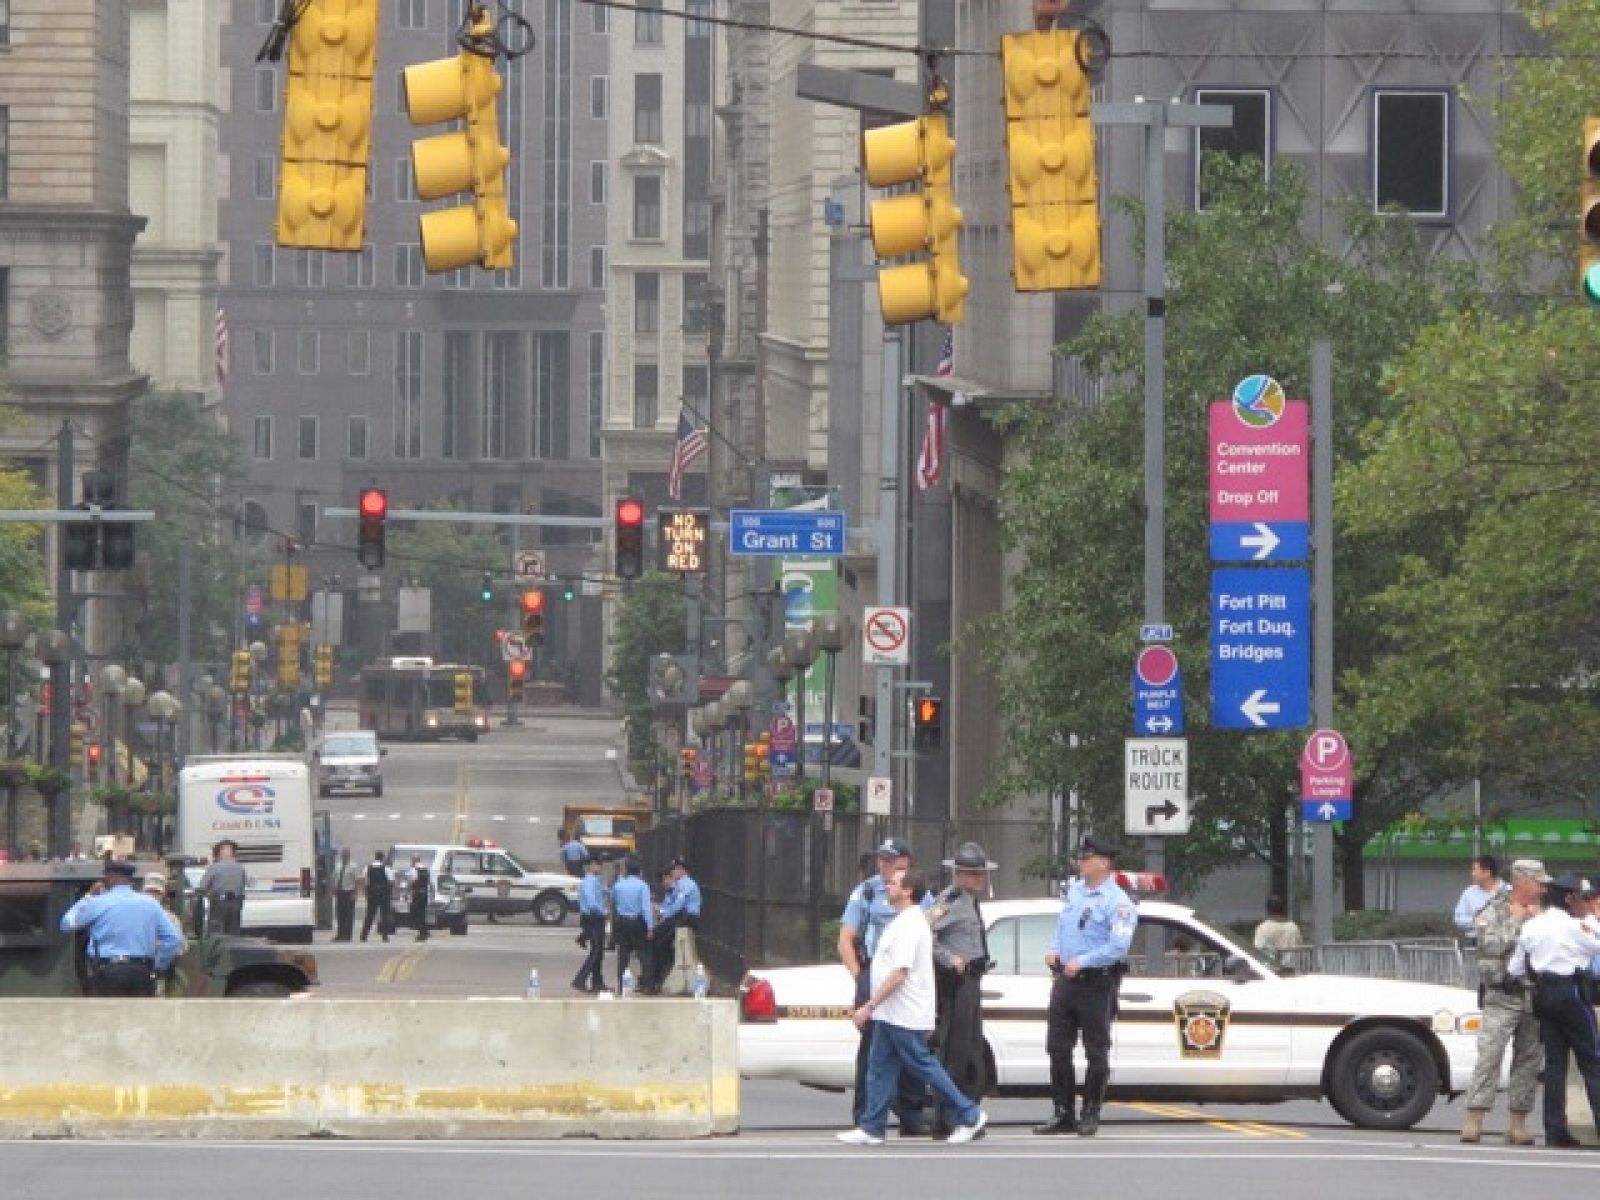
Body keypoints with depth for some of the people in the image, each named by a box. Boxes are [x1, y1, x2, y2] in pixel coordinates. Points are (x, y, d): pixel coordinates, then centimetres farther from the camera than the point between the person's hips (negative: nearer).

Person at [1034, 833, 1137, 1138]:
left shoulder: (1117, 902, -12)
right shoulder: (1074, 890, 12)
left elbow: (1119, 946, -21)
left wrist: (1082, 961, -24)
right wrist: (1054, 950, 4)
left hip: (1096, 984, -7)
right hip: (1065, 980, 7)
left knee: (1096, 1053, 2)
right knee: (1058, 1049, 8)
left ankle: (1090, 1116, 9)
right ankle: (1063, 1114, 16)